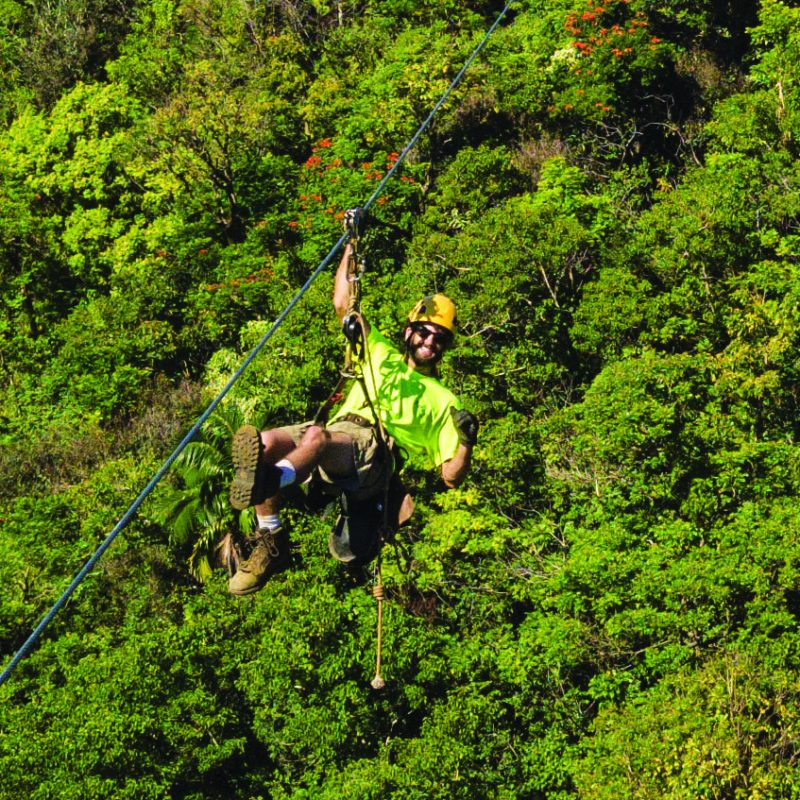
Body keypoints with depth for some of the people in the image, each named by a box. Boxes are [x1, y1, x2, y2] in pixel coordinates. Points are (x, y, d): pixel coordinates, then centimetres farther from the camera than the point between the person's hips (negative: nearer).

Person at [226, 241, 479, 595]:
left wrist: (466, 443, -4)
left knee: (317, 436, -38)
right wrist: (351, 247, 27)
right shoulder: (381, 354, 35)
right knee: (261, 442, -25)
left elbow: (452, 476, 16)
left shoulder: (444, 400, 24)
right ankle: (271, 542, -25)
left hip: (374, 450, -4)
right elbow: (342, 303, 31)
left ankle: (266, 480, -70)